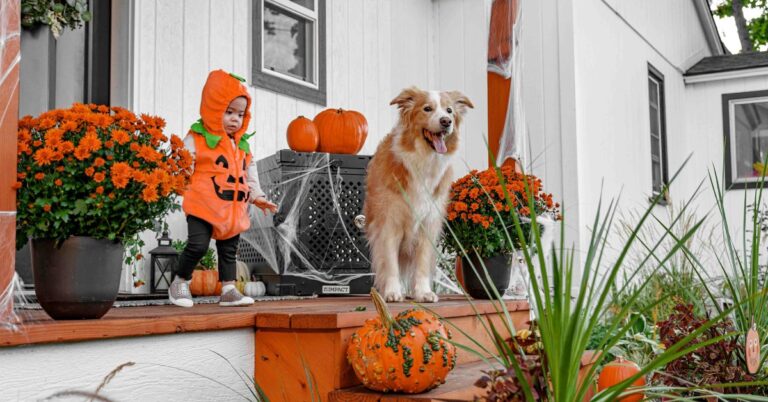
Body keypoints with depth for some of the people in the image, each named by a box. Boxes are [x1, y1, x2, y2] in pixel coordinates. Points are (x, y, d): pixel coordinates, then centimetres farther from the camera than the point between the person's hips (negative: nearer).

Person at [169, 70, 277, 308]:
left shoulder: (242, 144, 15)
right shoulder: (196, 138, -5)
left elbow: (250, 173, 23)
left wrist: (257, 196, 17)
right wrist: (181, 188, -22)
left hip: (234, 210, 6)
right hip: (203, 207, -6)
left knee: (229, 250, 11)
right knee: (198, 245, -11)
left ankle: (228, 290, 18)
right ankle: (180, 283, 8)